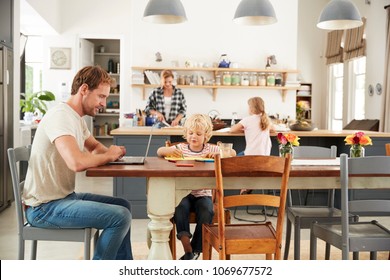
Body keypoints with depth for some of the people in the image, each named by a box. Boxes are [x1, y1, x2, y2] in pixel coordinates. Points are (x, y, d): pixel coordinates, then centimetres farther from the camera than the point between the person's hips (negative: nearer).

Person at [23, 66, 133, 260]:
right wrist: (108, 156, -16)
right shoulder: (61, 116, -21)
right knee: (121, 216, -18)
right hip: (44, 207, -10)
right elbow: (77, 162, -36)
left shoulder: (77, 118, 10)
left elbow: (95, 146, 26)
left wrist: (111, 151, 1)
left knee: (123, 206, 17)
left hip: (65, 196, 10)